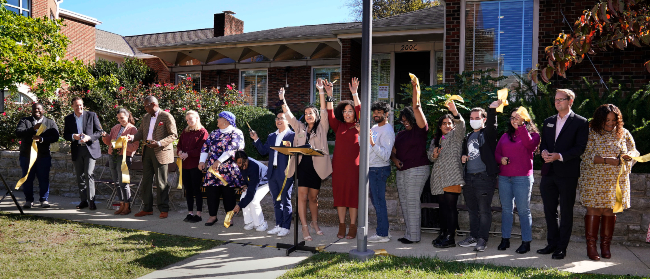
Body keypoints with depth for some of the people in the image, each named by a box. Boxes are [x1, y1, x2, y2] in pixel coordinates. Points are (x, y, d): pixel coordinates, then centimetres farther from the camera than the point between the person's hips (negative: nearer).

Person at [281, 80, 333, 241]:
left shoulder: (322, 128, 8)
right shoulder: (300, 128, 15)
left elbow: (324, 112, -4)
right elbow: (288, 115, 11)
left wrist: (322, 92, -12)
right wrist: (282, 99, 1)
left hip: (317, 166, -1)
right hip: (302, 165, 1)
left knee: (313, 197, 8)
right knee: (302, 196, -7)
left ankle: (315, 223, 29)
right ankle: (304, 228, -5)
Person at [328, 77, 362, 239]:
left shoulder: (358, 126, 5)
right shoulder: (338, 126, 13)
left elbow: (360, 111, -9)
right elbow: (330, 115, 1)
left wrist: (354, 93, -18)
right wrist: (329, 95, -7)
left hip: (353, 164, -3)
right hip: (339, 163, 3)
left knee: (352, 193, -3)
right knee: (339, 193, 4)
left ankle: (352, 227, 2)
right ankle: (341, 226, 10)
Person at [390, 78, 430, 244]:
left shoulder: (420, 130, -4)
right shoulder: (401, 134, 16)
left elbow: (417, 107, -13)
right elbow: (393, 150, 19)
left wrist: (415, 88, -14)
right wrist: (394, 159, -2)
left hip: (417, 170, -8)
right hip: (402, 171, 8)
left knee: (412, 203, -9)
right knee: (404, 203, 10)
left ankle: (414, 236, -3)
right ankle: (409, 234, 17)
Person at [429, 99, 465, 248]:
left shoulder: (456, 135, 4)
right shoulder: (436, 139, 21)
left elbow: (461, 125, -16)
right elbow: (430, 155, 25)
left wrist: (454, 111, -33)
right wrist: (434, 155, 0)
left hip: (452, 178, -6)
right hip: (439, 178, 6)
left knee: (451, 208, -8)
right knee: (443, 208, 11)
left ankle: (450, 238, -6)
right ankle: (443, 235, 19)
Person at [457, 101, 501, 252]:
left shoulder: (488, 133, 1)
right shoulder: (468, 137, 19)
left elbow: (491, 123, -20)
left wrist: (492, 109, -38)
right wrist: (463, 157, 7)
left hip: (484, 177, -6)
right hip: (469, 177, 7)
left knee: (484, 210, -5)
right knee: (472, 210, 12)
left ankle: (482, 239, 0)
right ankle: (473, 237, 20)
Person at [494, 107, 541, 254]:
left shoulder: (532, 134, 4)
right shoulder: (505, 136, 16)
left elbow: (529, 144, -18)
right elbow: (496, 153, 16)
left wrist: (521, 125, -19)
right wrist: (501, 159, -6)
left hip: (522, 177, -4)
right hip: (504, 177, 5)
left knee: (523, 210, -2)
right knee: (506, 208, 9)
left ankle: (526, 242, 4)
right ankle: (505, 239, 16)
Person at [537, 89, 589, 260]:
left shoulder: (580, 122, -2)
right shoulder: (548, 122, 15)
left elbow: (580, 148, -9)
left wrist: (559, 156, -19)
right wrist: (544, 152, -5)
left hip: (567, 173, -5)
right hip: (549, 172, 6)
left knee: (566, 212, 3)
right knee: (549, 210, 10)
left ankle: (562, 247, 9)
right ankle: (552, 243, 21)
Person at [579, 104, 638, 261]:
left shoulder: (623, 133, 8)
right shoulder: (591, 133, -3)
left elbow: (634, 151, 13)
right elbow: (586, 155, -10)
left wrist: (628, 155, -10)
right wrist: (606, 160, -21)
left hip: (616, 180, 3)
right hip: (594, 180, -3)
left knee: (610, 211, 4)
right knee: (594, 210, -5)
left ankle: (605, 246, 14)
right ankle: (591, 246, 2)